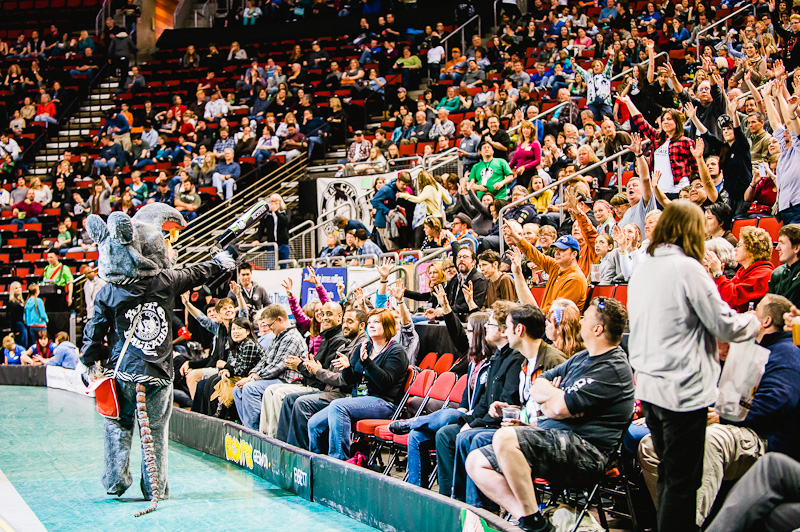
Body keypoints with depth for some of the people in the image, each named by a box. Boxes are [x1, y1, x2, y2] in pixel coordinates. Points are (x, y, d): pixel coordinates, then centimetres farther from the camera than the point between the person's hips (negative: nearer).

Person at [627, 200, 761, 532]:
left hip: (649, 387, 8)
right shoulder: (687, 268, -13)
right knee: (683, 481, -2)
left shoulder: (642, 269, 11)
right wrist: (755, 322, 10)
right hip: (683, 389, -8)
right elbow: (726, 327, -10)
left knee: (668, 475, 17)